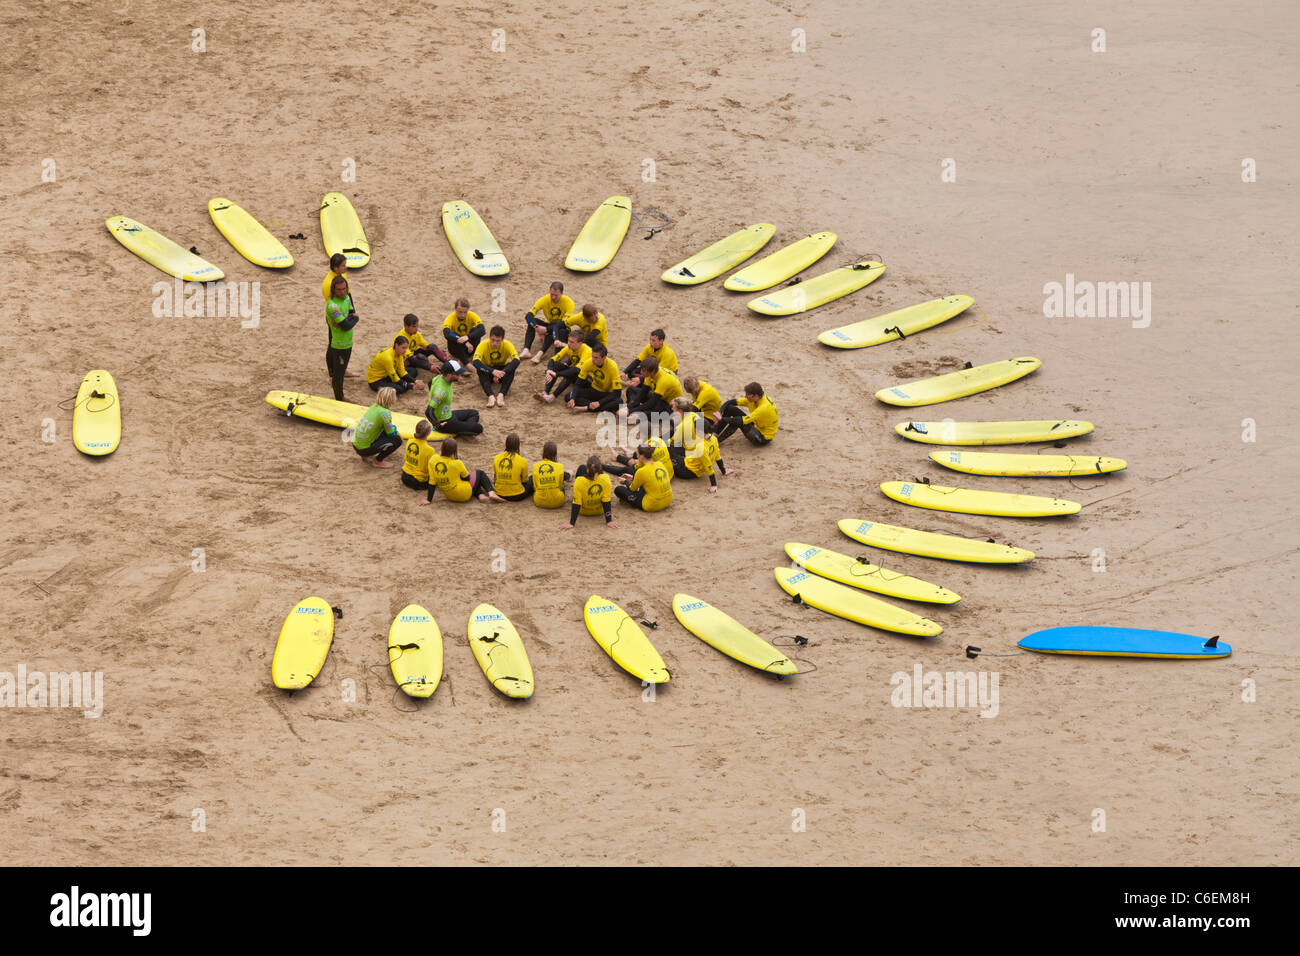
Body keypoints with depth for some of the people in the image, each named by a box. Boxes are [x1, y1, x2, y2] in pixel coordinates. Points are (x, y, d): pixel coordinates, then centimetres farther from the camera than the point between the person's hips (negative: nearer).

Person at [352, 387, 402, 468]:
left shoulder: (374, 406, 4)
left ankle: (366, 456, 21)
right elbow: (391, 433, -9)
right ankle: (377, 461, 3)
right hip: (364, 449, -8)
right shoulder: (384, 413, -19)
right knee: (397, 440, -6)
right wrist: (394, 428, 10)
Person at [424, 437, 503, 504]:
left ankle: (480, 495, 10)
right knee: (479, 473, 18)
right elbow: (467, 477, -2)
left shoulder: (432, 462, -9)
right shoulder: (457, 463, -19)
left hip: (450, 496, 6)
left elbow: (432, 482, -6)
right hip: (464, 494, -5)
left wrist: (429, 500, -1)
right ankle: (491, 492, 2)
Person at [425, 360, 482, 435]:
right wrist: (438, 425, -27)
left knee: (474, 413, 21)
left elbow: (431, 382, 19)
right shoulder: (441, 390, -34)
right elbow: (428, 412, -37)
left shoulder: (440, 377, -7)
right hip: (445, 423, -9)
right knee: (478, 429, -12)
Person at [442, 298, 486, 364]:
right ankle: (467, 363, -32)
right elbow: (446, 334, -40)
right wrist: (465, 342, -51)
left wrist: (467, 337, -49)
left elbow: (482, 330, -31)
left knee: (475, 330, -23)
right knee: (452, 335, -31)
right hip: (456, 349, -1)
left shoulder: (472, 316, -15)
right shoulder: (450, 318, -20)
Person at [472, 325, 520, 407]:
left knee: (511, 367, -31)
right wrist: (493, 371, -50)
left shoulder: (507, 345, -19)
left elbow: (516, 361, -34)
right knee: (480, 370, -35)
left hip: (501, 370, 1)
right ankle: (490, 396, -49)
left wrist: (502, 372, -47)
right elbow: (476, 362, -37)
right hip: (488, 374, -1)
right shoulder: (483, 345, -22)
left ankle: (501, 395, -43)